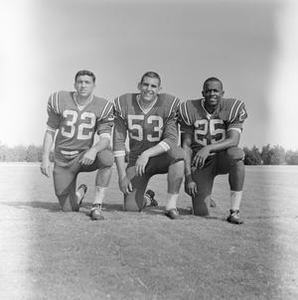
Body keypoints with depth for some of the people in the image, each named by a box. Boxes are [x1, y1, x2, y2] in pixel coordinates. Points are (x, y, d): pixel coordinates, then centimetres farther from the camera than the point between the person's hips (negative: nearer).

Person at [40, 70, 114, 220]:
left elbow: (105, 138, -16)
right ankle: (80, 192, 35)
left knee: (106, 156, -37)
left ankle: (97, 206, -26)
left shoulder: (103, 107, -7)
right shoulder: (59, 100, -3)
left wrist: (93, 150, -38)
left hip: (85, 156, -1)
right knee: (68, 209, -3)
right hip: (63, 161, 1)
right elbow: (50, 131, 4)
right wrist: (45, 158, -6)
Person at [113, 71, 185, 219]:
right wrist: (122, 176, -10)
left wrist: (147, 154, -33)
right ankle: (147, 198, 28)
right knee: (131, 208, -10)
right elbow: (118, 142, -5)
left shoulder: (169, 104, -12)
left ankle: (171, 205, -25)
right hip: (136, 160, 2)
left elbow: (172, 140, -19)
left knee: (178, 152, -37)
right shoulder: (124, 104, -7)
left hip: (161, 158, -1)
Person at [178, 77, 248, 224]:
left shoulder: (232, 109, -9)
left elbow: (233, 140, -22)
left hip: (222, 158, 0)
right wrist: (188, 177, -13)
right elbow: (186, 145, -6)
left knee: (235, 154, -38)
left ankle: (234, 212, -29)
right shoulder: (190, 110, -7)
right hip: (200, 162, 0)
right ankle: (203, 198, 31)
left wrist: (208, 148, -38)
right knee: (201, 213, -10)